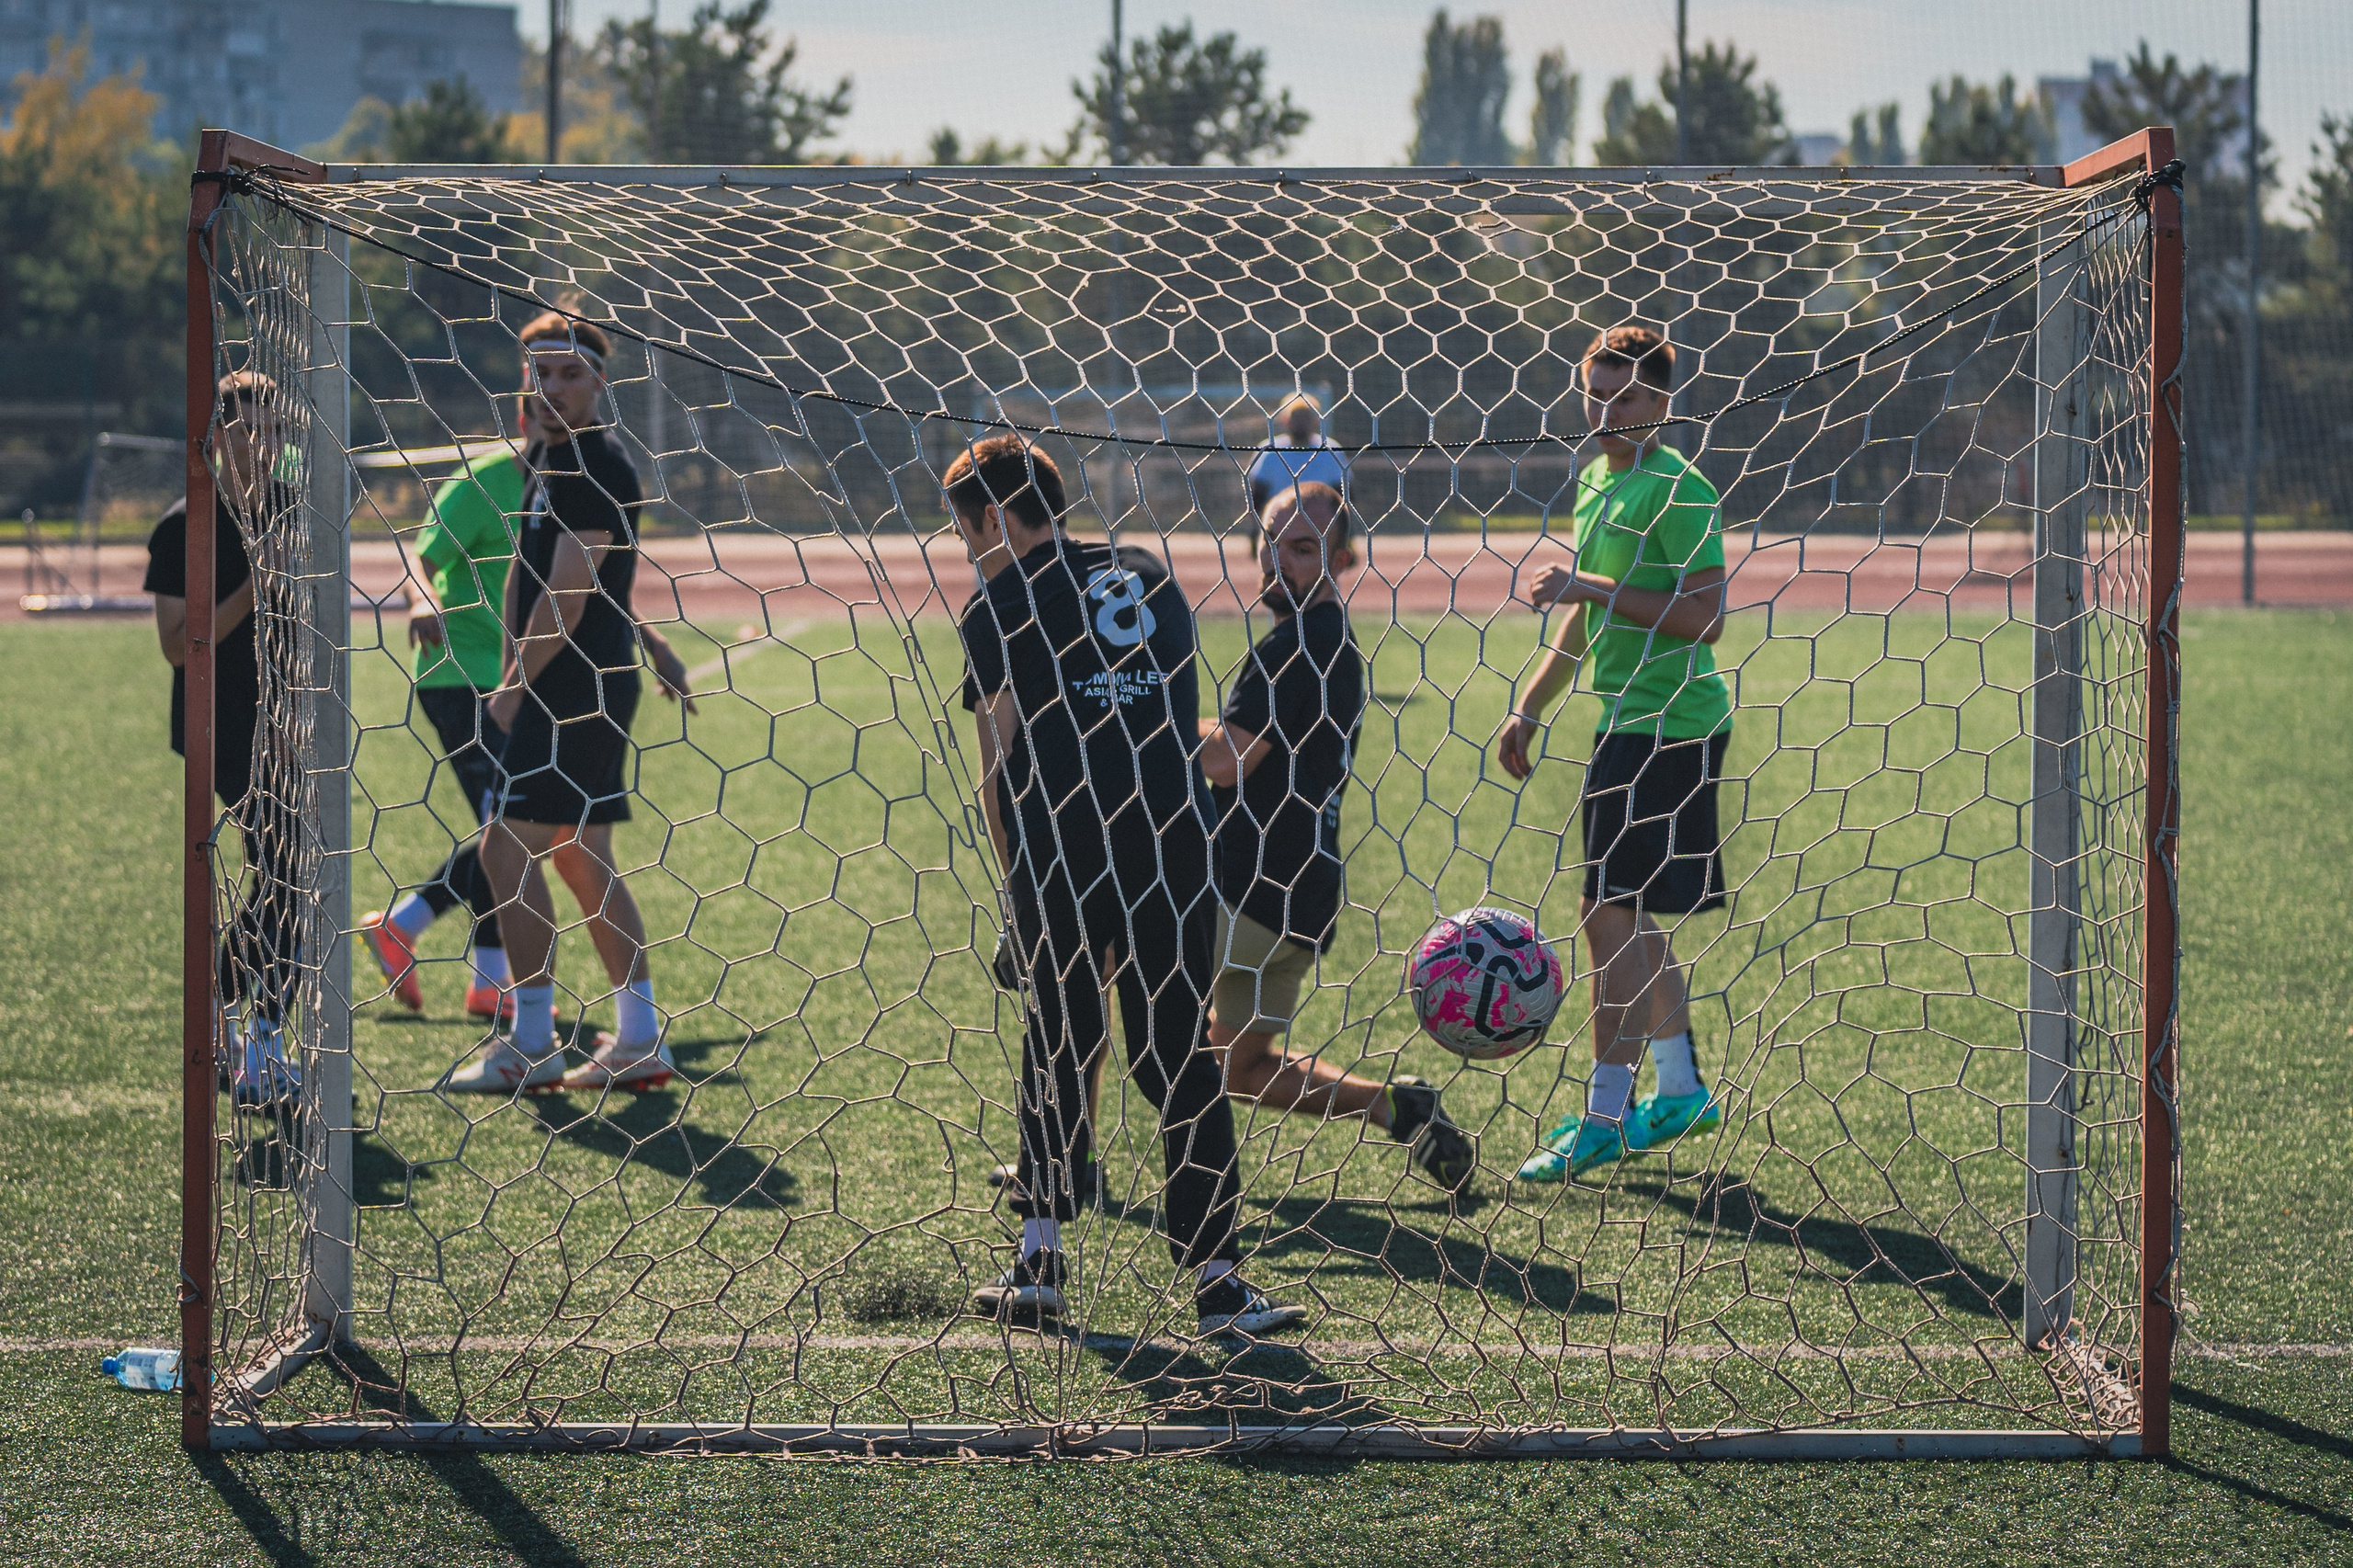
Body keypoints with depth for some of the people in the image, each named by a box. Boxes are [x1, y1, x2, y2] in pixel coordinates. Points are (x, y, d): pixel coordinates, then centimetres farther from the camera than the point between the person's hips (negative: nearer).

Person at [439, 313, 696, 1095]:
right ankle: (639, 1041, 14)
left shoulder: (594, 471, -16)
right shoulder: (550, 460, 15)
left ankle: (532, 1045, -5)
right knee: (589, 860, 11)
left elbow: (566, 599, -18)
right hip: (586, 686, 10)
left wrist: (515, 686, -9)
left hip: (576, 685, -10)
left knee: (507, 847, -9)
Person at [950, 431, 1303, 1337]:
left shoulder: (999, 609, 3)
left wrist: (1016, 882, 10)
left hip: (1064, 854, -3)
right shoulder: (1152, 581, 19)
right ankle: (1216, 1280, -2)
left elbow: (1000, 772, 2)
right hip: (1175, 845, 3)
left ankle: (1041, 1262, 15)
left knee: (1056, 1047, 11)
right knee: (1180, 1059, 5)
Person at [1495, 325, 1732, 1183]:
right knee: (1631, 917, 14)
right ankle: (1681, 1092, 24)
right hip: (1627, 724, 10)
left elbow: (1705, 619, -21)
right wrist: (1529, 708, 23)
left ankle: (1604, 1118, -4)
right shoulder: (1596, 481, 15)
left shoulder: (1677, 490, -14)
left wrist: (1589, 586, -19)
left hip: (1667, 726, -10)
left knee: (1610, 915, -9)